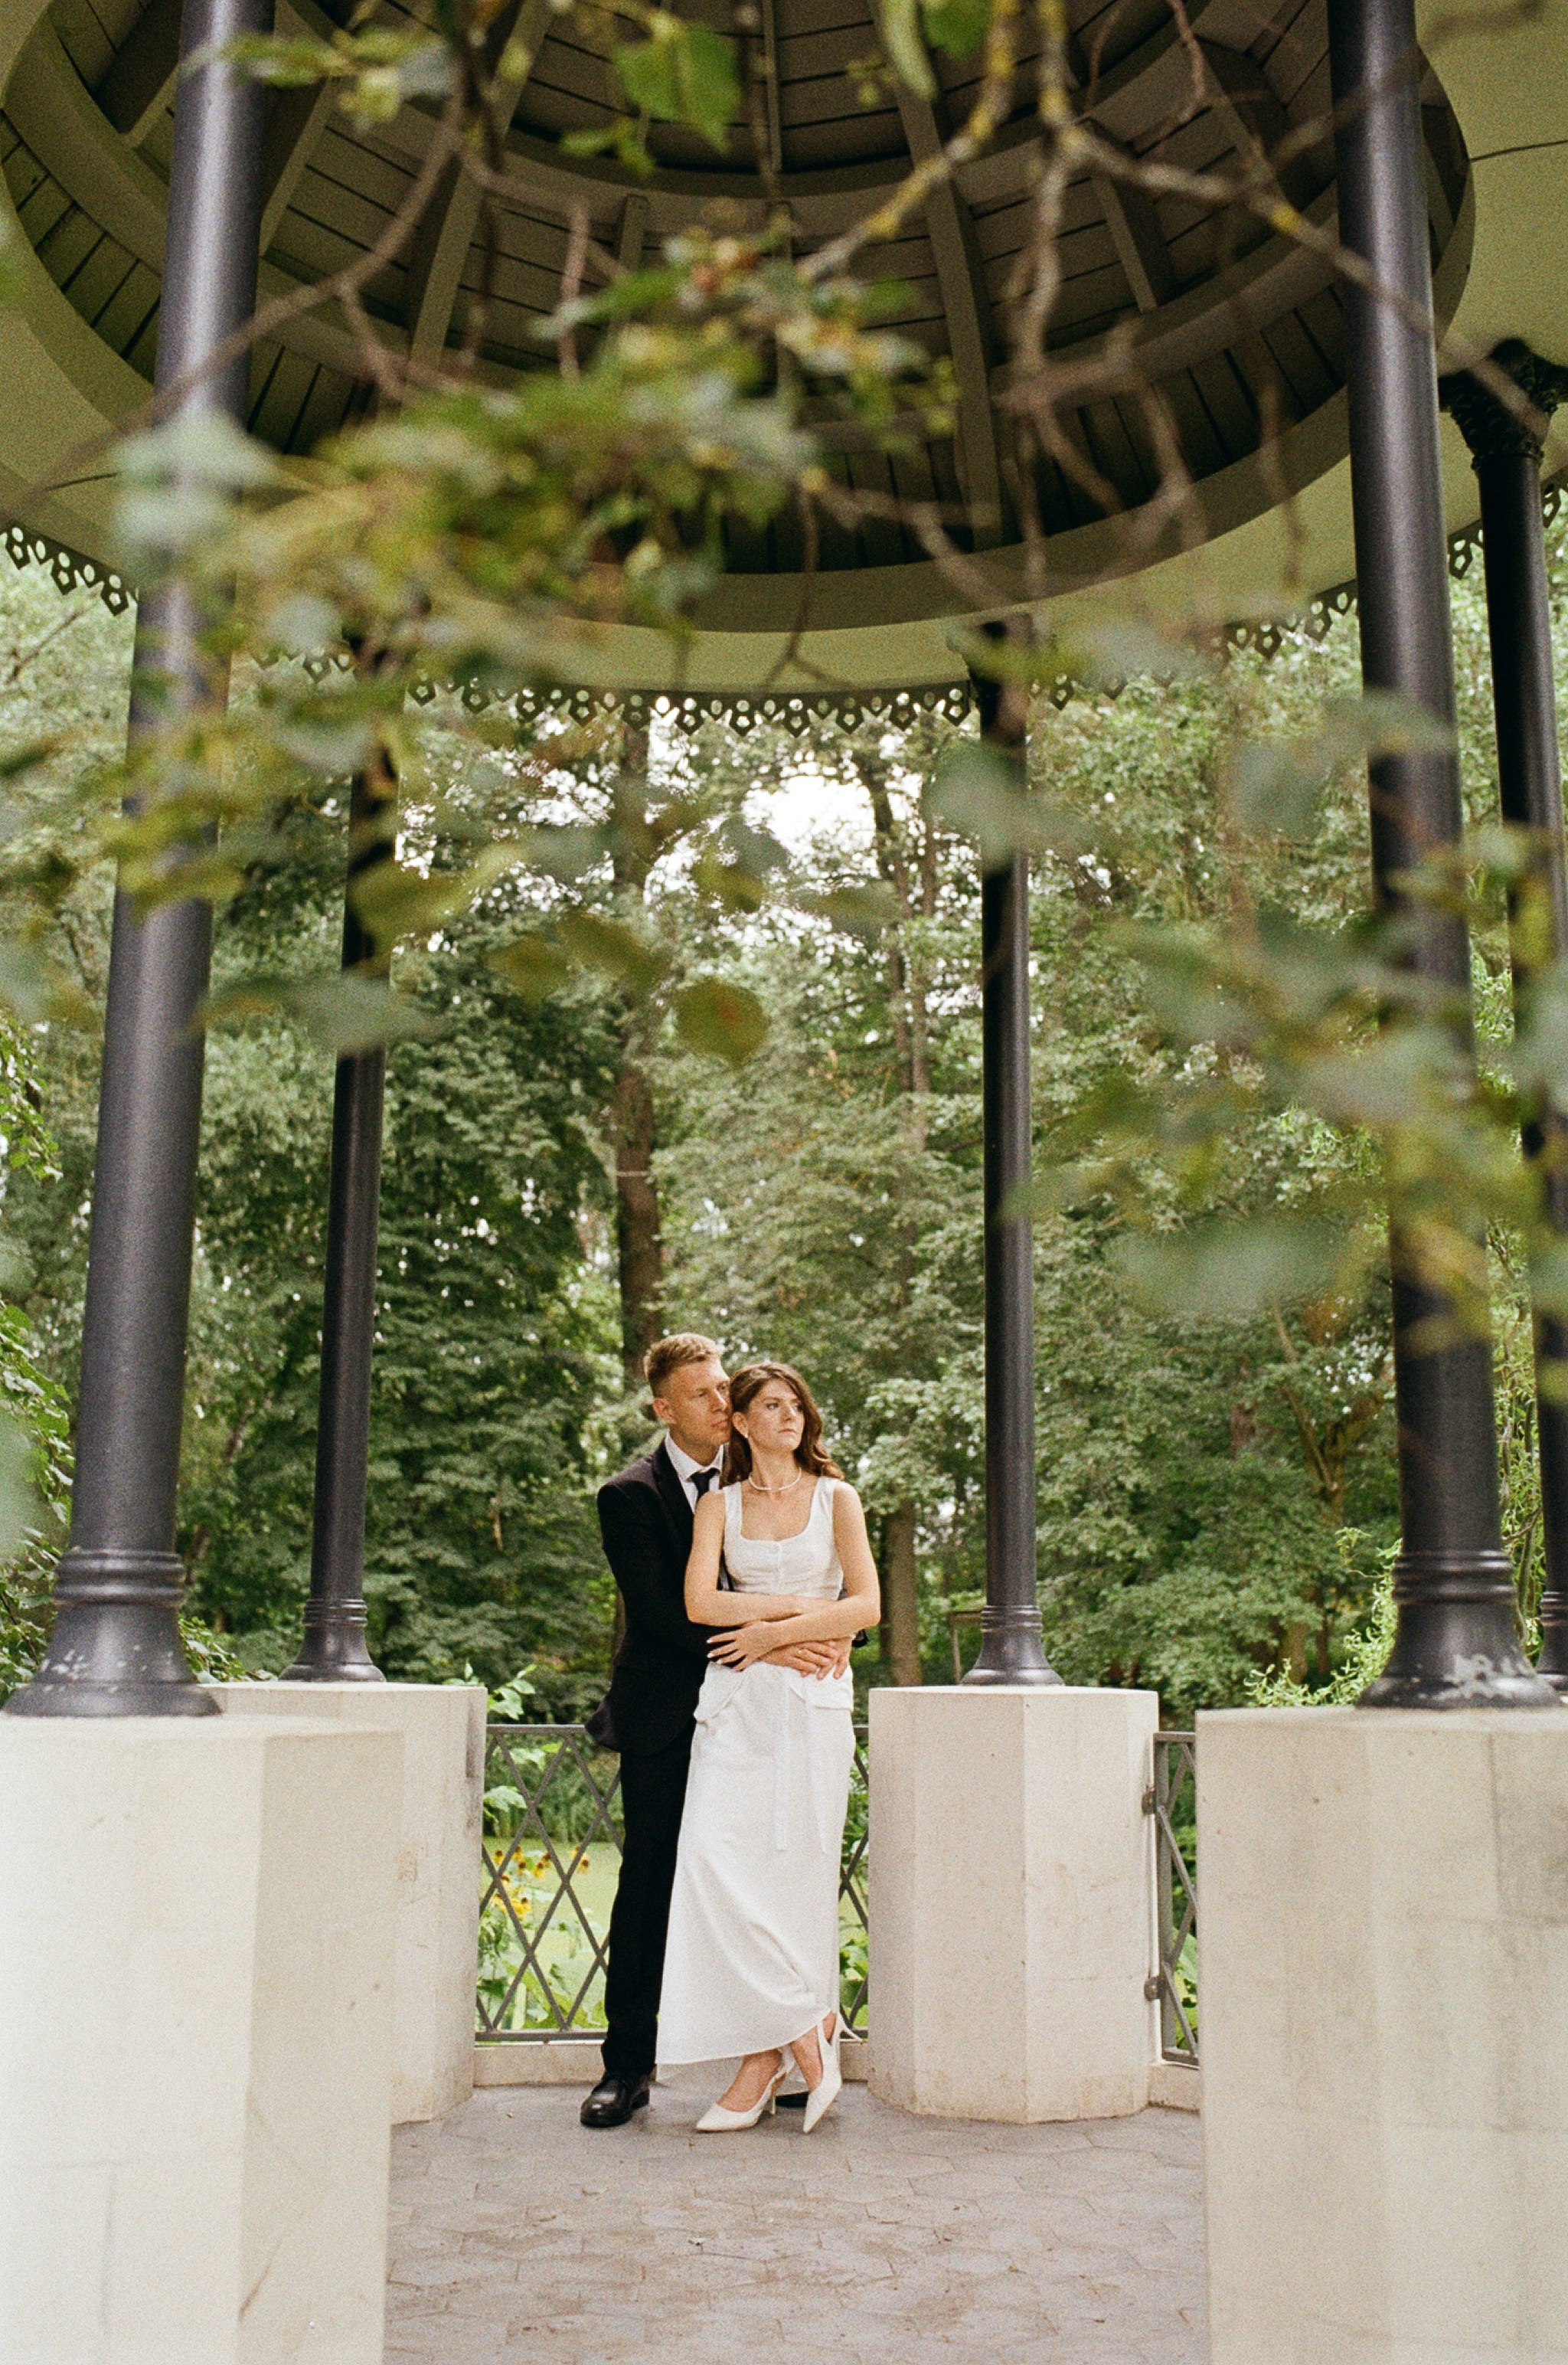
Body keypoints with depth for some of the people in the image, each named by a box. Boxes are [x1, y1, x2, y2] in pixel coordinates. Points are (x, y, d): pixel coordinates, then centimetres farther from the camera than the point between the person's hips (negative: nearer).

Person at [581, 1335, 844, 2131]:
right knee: (650, 1887, 3)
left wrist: (827, 1631, -11)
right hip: (664, 1716, -3)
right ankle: (627, 2065, 13)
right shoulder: (630, 1495, -6)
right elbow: (662, 1615, -14)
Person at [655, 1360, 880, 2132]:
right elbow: (700, 1602, -4)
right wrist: (802, 1605, -6)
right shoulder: (719, 1505, 11)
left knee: (794, 1869, -5)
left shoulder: (836, 1499, 9)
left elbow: (866, 1606, -1)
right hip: (736, 1699, 1)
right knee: (714, 1858, -13)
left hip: (814, 1700, -1)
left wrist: (774, 1631, -6)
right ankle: (805, 2031, 0)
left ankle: (763, 2063, 4)